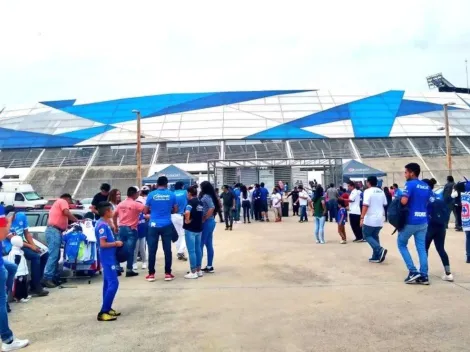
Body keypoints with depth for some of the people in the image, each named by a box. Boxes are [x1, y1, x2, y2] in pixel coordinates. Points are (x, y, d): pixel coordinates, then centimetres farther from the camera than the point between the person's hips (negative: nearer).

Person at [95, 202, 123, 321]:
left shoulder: (105, 223, 11)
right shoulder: (102, 225, -19)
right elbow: (103, 244, -24)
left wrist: (115, 242, 6)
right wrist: (116, 243, -14)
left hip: (109, 257, 10)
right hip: (107, 258, -10)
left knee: (108, 283, 14)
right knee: (113, 283, -11)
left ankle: (107, 309, 22)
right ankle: (103, 312, -8)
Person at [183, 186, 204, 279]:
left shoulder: (191, 202, -15)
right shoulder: (200, 202, 10)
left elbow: (187, 212, -33)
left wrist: (187, 220, -18)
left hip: (190, 229, -8)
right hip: (199, 228, 8)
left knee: (191, 251, -3)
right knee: (198, 249, 13)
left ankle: (193, 272, 0)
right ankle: (198, 270, 20)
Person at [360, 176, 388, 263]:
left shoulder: (368, 191, -12)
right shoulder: (381, 192, 10)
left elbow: (365, 205, -20)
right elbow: (384, 204, 17)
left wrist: (362, 218, -19)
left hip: (370, 219, -7)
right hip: (380, 219, 7)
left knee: (366, 235, 6)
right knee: (375, 236, 16)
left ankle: (380, 250, -12)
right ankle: (376, 257, 13)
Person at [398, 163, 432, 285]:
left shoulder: (410, 184, -13)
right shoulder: (426, 186, 10)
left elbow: (404, 201, -24)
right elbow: (429, 202, 17)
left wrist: (401, 197, -4)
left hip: (410, 221, -6)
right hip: (423, 221, 7)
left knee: (402, 244, 10)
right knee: (421, 248, 9)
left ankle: (413, 272, 2)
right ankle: (424, 276, 8)